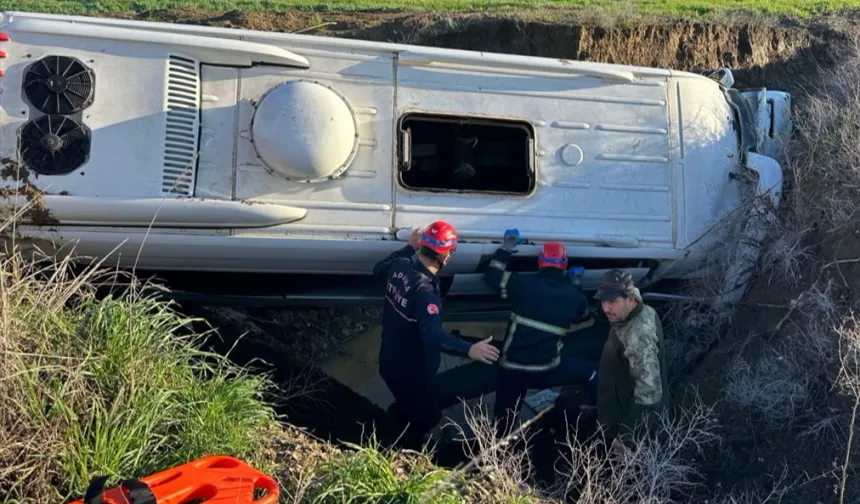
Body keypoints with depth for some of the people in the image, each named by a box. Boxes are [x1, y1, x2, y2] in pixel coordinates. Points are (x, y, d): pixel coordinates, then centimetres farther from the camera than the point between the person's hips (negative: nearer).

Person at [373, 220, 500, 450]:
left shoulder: (399, 266, -8)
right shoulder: (425, 289, -33)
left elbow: (379, 270, 18)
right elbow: (432, 333, -46)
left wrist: (409, 248, 23)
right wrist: (468, 349, -58)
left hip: (390, 360, 8)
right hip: (412, 370, -8)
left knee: (406, 408, 32)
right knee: (427, 416, 17)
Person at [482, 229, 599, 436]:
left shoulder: (523, 284, -6)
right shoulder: (573, 295, 0)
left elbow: (491, 276, 7)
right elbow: (583, 309, 23)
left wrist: (505, 250, 18)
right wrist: (575, 283, 35)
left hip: (512, 369, 0)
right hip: (547, 371, 0)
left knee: (503, 422, 16)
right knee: (589, 372, 24)